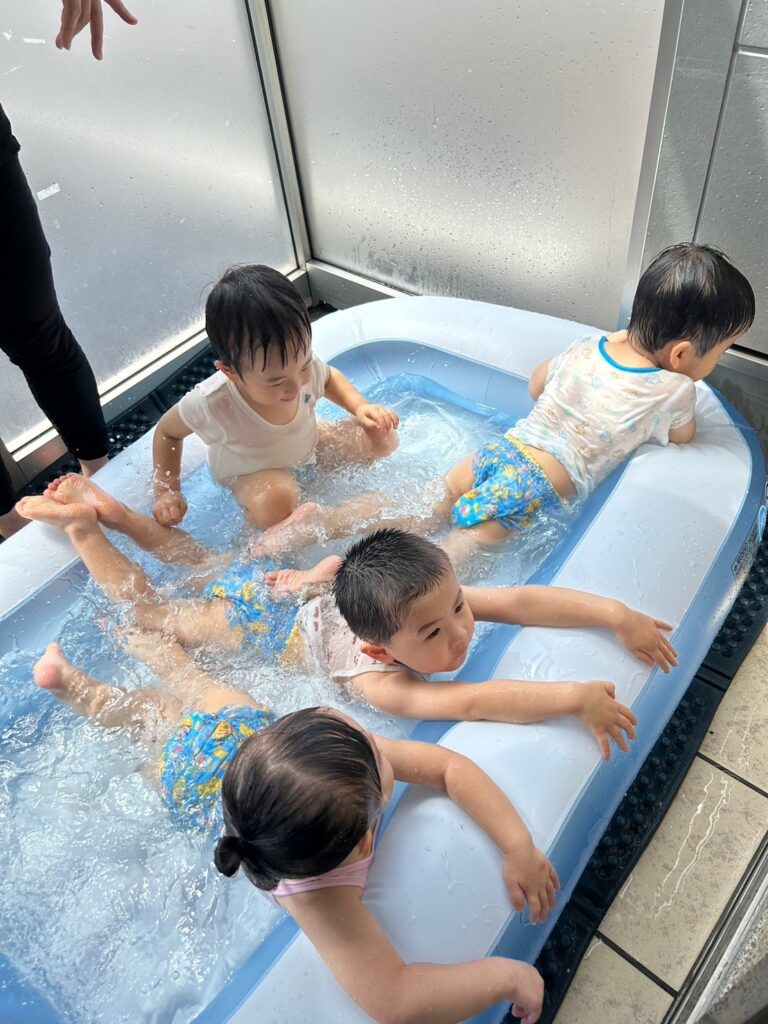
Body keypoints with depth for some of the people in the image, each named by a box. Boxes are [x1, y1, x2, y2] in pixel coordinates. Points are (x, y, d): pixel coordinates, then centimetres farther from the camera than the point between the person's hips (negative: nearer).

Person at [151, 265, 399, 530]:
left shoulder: (302, 365, -27)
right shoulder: (210, 404, -37)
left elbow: (330, 378, 1)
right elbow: (167, 431, -14)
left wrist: (360, 406, -15)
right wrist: (167, 491, -20)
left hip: (308, 447, 5)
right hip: (249, 474, -5)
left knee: (383, 439, -8)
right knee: (273, 504, -39)